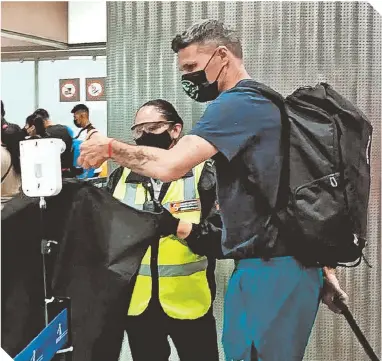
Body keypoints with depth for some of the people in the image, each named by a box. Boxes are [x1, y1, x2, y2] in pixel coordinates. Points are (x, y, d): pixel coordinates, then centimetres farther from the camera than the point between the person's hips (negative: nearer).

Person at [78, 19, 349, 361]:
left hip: (271, 268, -10)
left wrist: (110, 147, -8)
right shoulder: (262, 101, 18)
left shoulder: (237, 104, -14)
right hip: (282, 263, 10)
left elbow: (169, 165, -25)